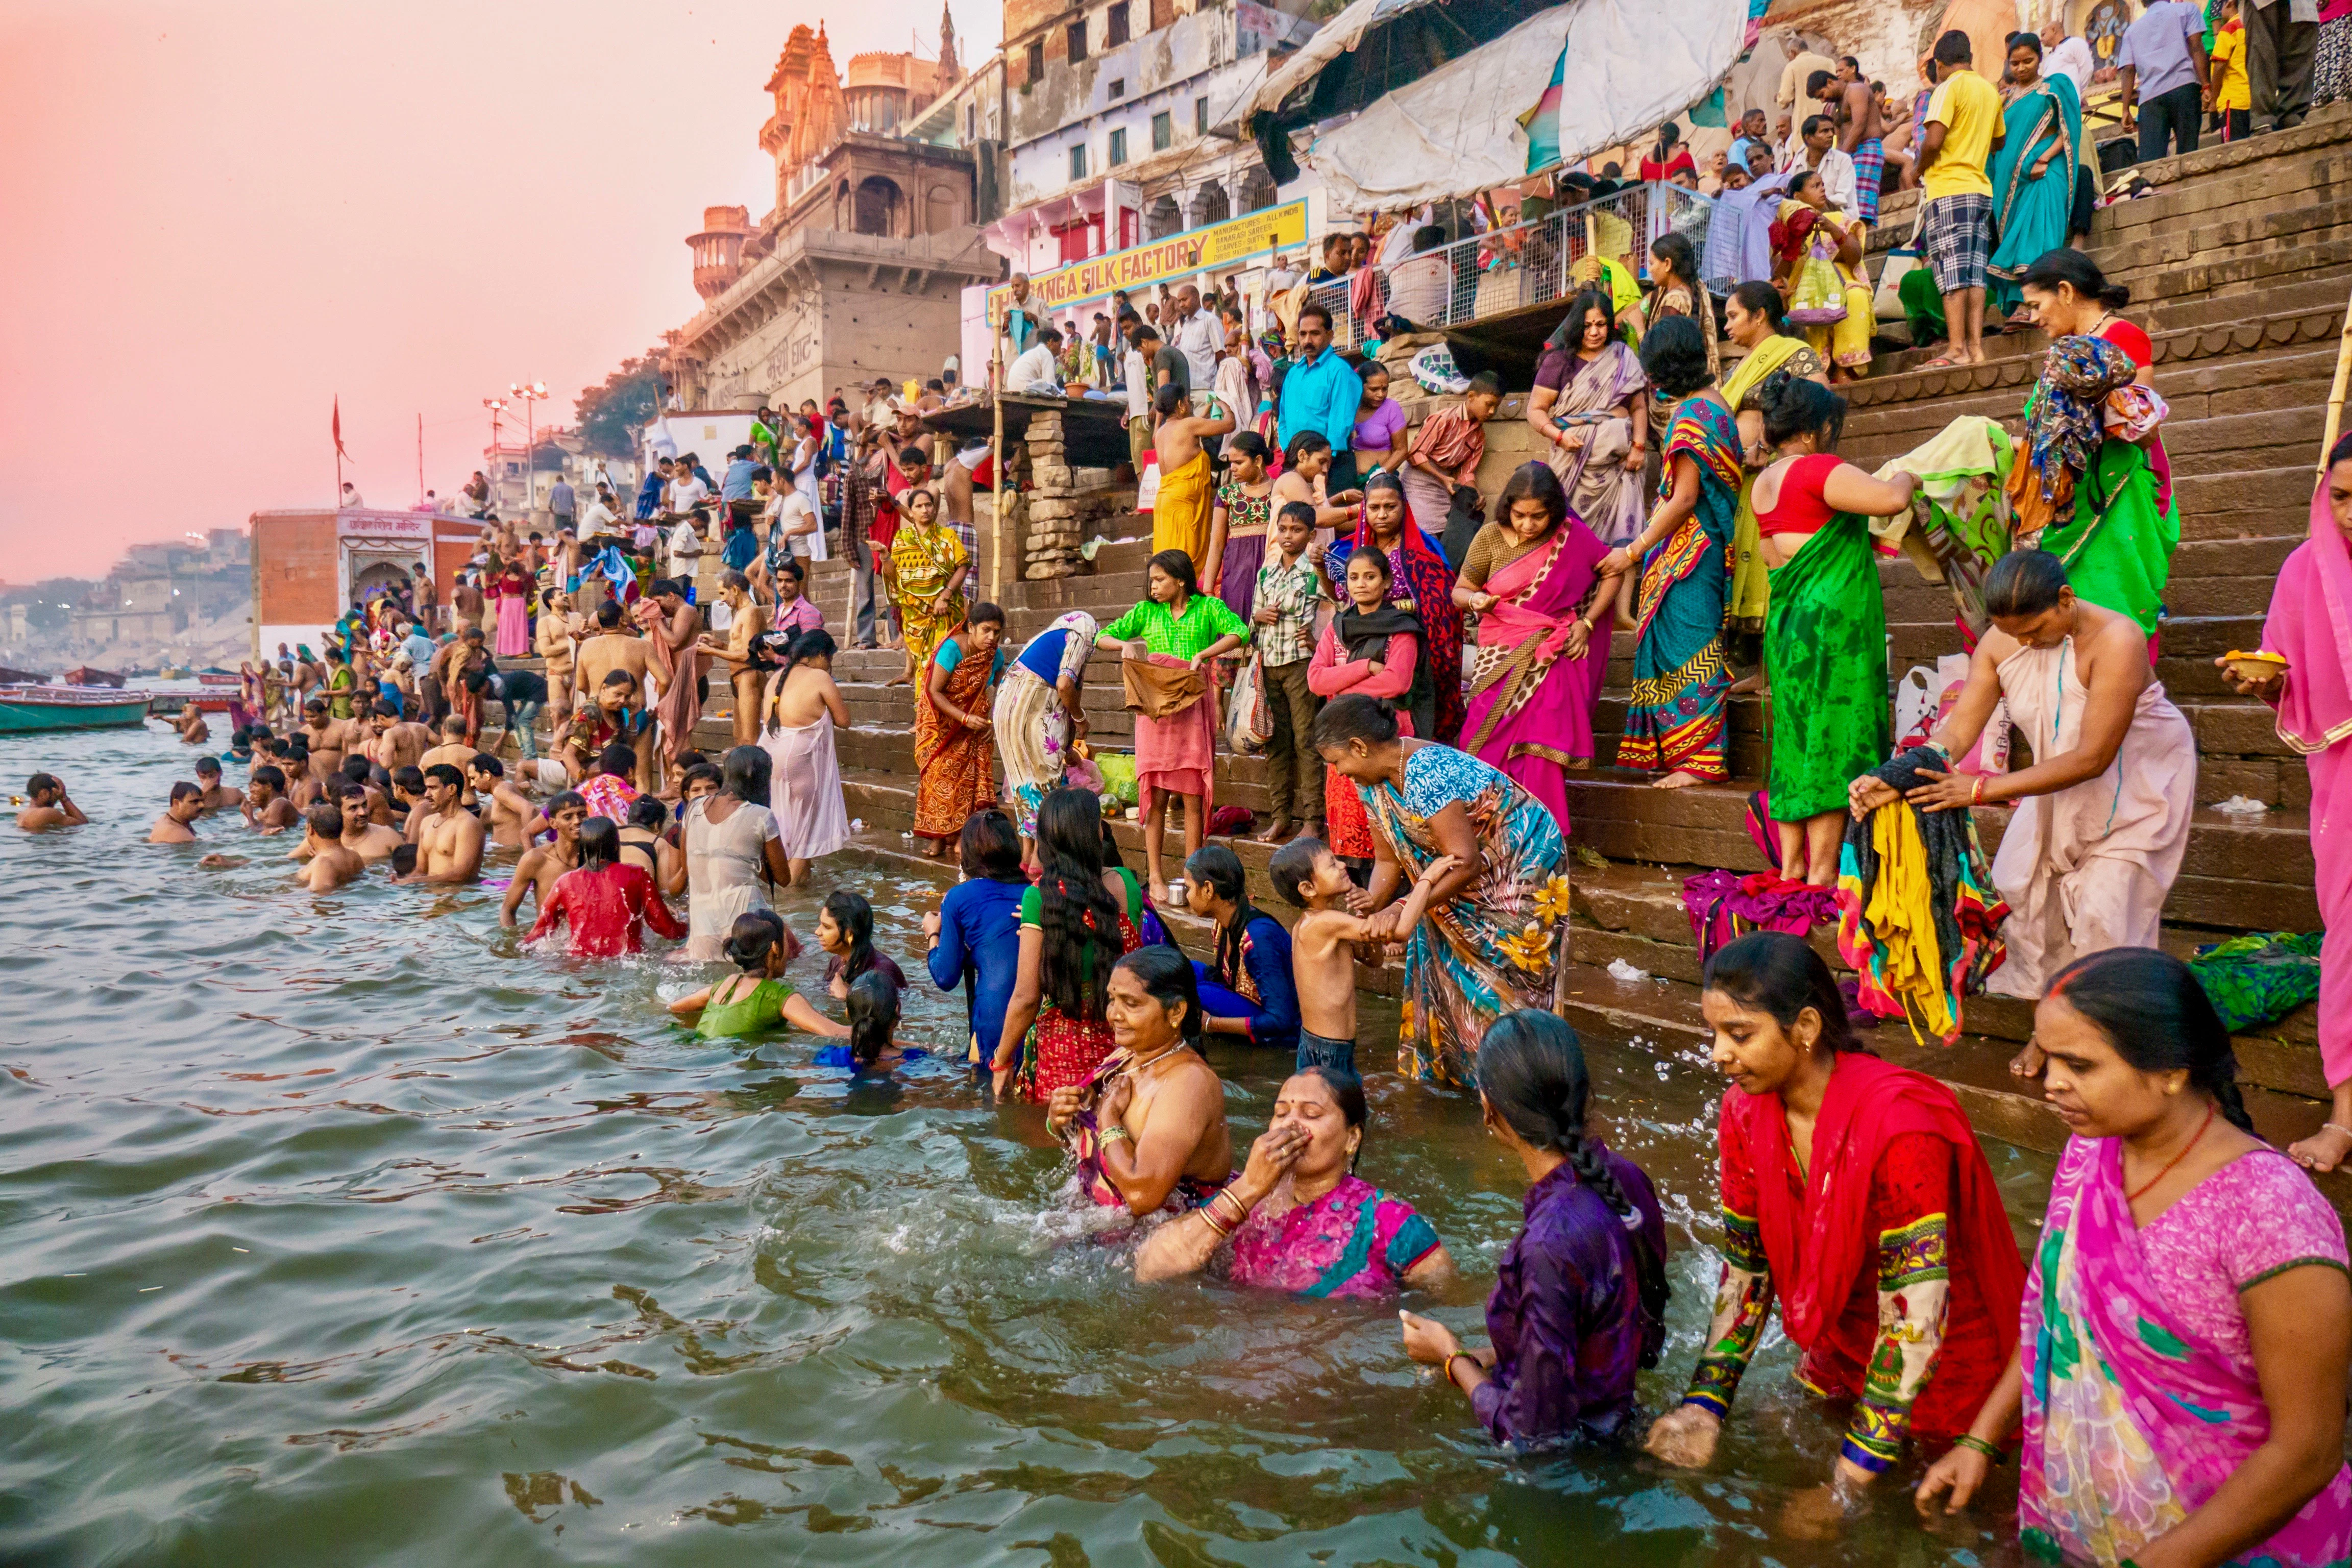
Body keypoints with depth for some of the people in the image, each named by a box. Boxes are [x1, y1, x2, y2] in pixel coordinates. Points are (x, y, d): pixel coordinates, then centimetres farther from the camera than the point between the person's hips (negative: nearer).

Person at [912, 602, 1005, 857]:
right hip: (941, 719, -4)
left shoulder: (996, 656, -8)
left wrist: (992, 720, -12)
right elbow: (934, 692, -23)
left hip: (974, 720, 4)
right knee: (941, 774, -7)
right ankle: (936, 837, 1)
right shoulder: (952, 648, -24)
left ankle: (957, 834, 2)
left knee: (970, 776, -4)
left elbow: (1000, 691, 5)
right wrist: (965, 718, -28)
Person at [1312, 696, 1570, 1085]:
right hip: (1469, 877, 9)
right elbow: (1388, 860, 0)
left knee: (1504, 976, -2)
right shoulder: (1374, 783, -6)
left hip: (1524, 864, -8)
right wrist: (1371, 910, -15)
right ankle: (1446, 1063, 26)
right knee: (1443, 962, 10)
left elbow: (1466, 863, -33)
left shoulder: (1426, 773, -34)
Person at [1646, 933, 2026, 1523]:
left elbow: (1914, 1323, -31)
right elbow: (1747, 1265, -3)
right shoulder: (1747, 1110, -13)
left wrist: (1848, 1485, -27)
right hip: (1841, 1352, 5)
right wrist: (1703, 1403, -12)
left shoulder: (1898, 1131, -34)